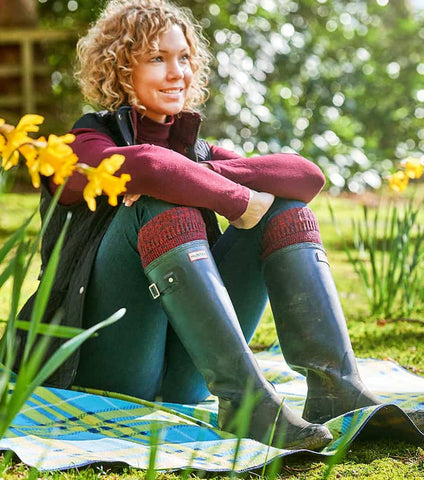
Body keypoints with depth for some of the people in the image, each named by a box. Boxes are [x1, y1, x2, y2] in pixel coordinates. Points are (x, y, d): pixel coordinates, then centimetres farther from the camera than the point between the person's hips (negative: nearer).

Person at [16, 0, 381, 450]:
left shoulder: (198, 154, 16)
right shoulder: (82, 147, 0)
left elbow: (309, 176, -3)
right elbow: (145, 167, -28)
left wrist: (202, 175, -16)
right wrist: (238, 202, -17)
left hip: (183, 379, 5)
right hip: (103, 368, -5)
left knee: (284, 205, -5)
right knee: (162, 207, -27)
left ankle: (335, 386, -23)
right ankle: (244, 397, -37)